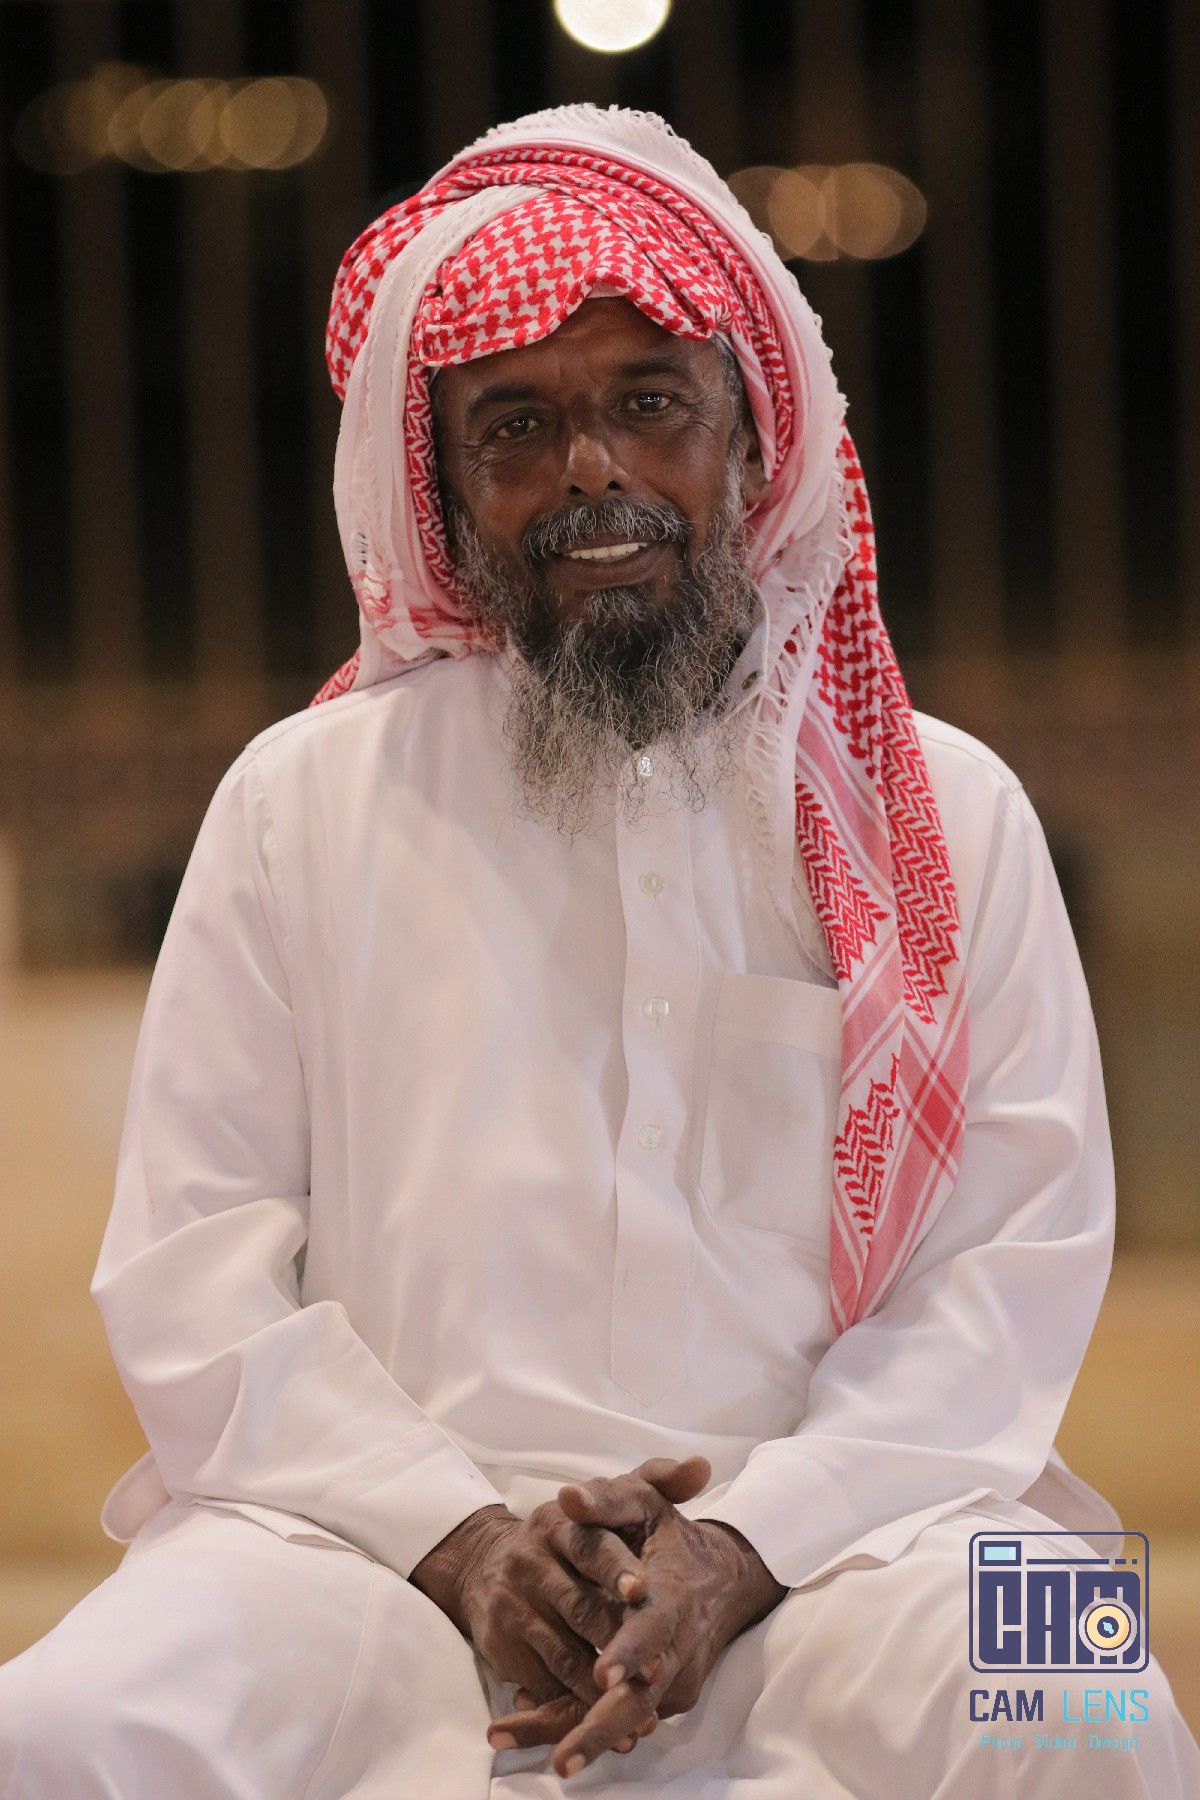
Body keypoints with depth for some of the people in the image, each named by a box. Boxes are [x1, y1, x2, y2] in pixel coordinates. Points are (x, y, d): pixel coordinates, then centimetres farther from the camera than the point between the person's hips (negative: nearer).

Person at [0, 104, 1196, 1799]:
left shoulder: (947, 815, 13)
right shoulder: (301, 799, 13)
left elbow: (1023, 1259, 4)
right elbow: (188, 1269, 7)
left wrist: (749, 1540, -12)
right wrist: (459, 1532, -9)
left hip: (830, 1517, 0)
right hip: (383, 1519, 1)